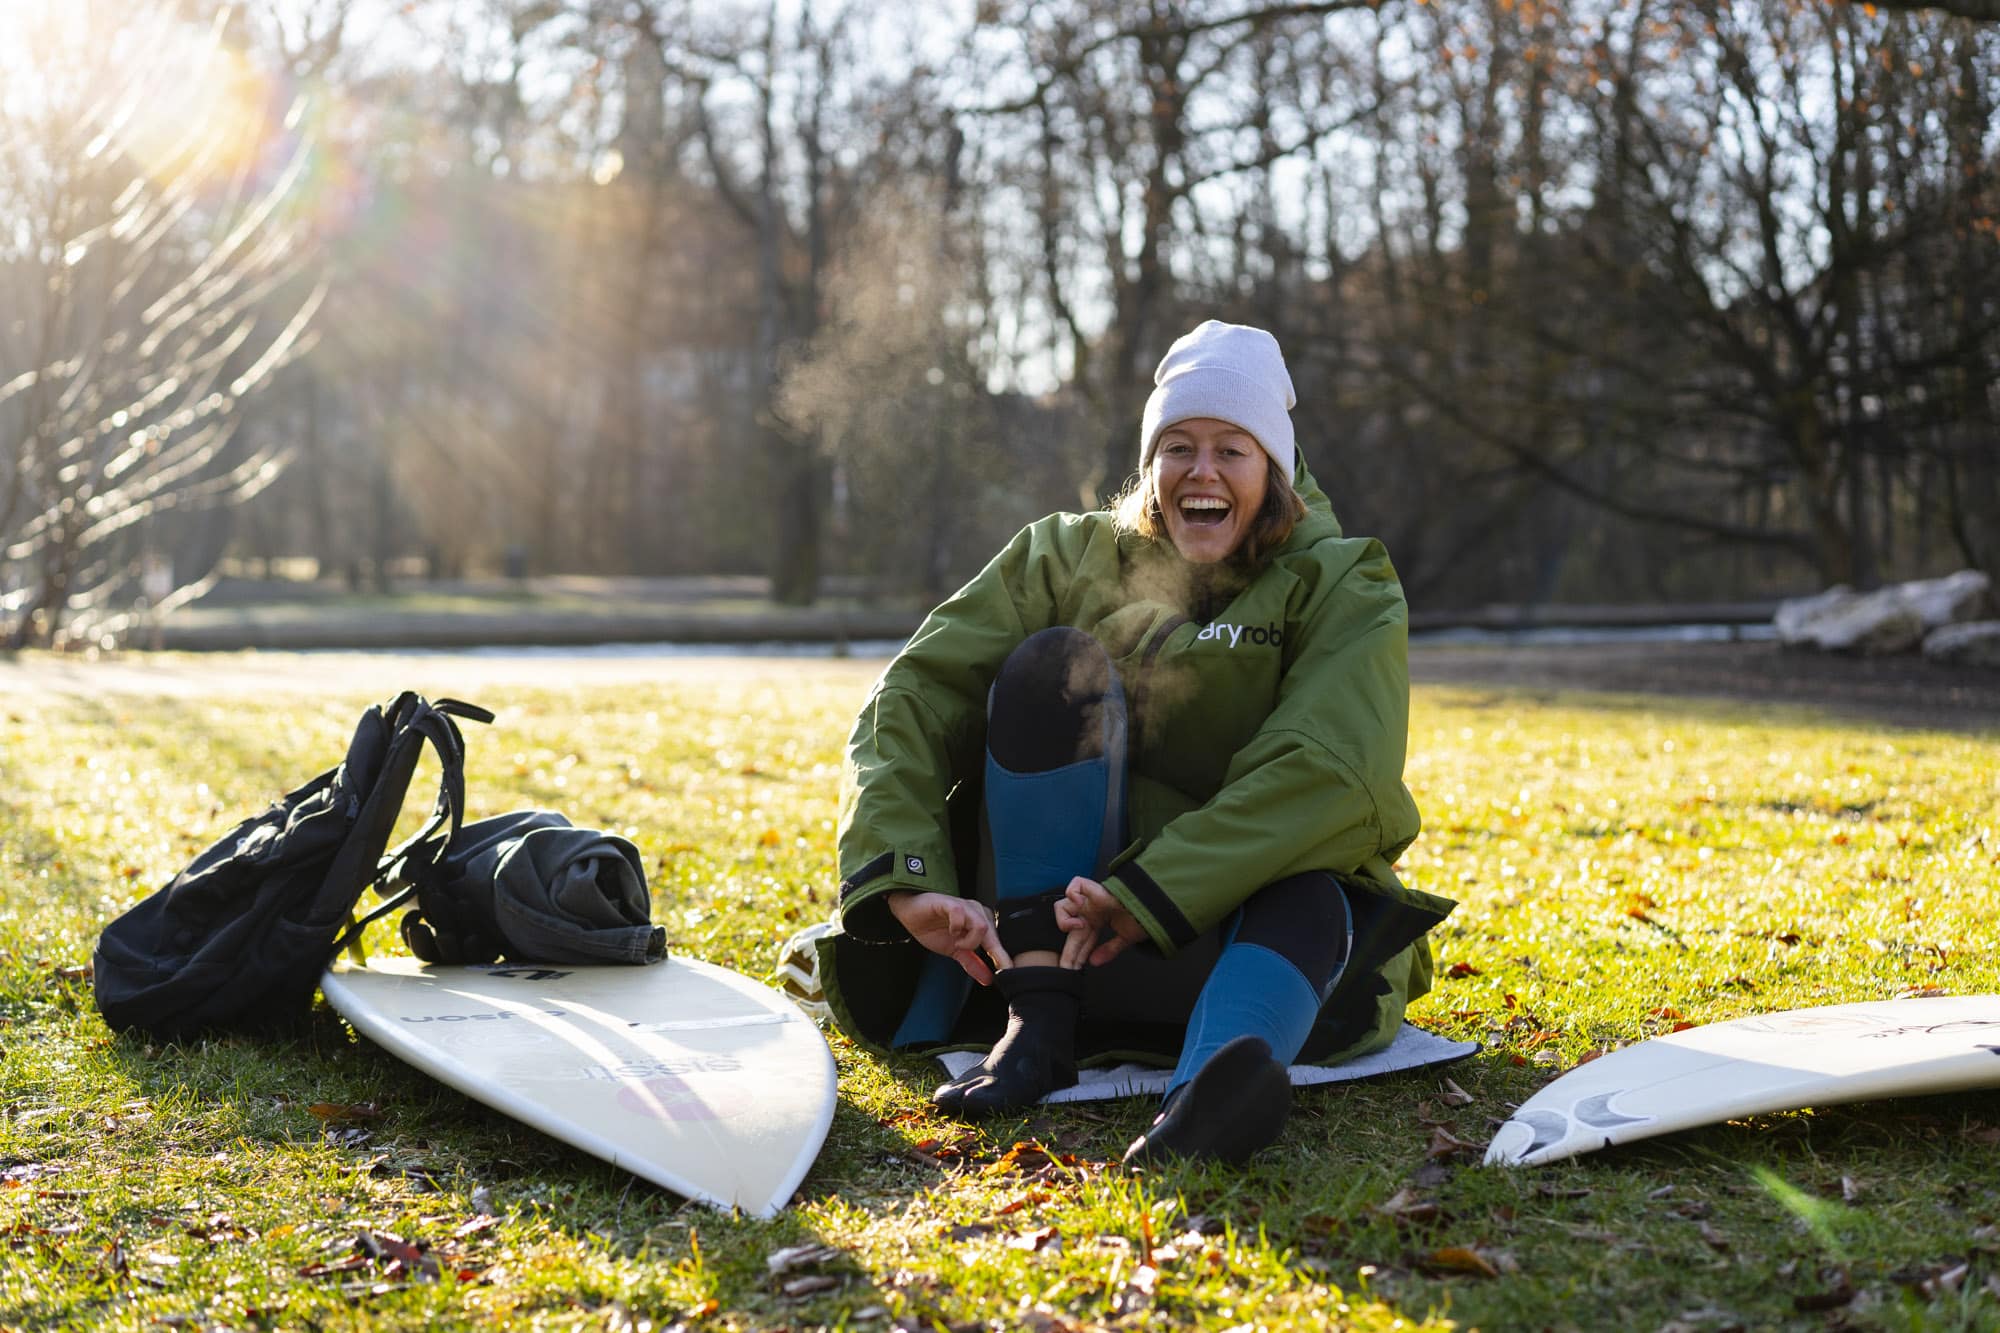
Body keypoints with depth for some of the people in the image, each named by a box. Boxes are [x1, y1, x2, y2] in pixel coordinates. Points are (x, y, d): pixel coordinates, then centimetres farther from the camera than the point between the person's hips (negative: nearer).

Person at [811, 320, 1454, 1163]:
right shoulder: (1068, 556, 3)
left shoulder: (1342, 587, -3)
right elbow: (912, 700, -9)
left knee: (1308, 902, -36)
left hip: (1247, 913, -1)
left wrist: (1145, 896, -34)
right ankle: (1036, 1021, -29)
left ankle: (1205, 1101, -69)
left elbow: (1325, 771, -22)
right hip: (1061, 910, 2)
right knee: (1053, 662, -21)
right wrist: (907, 882, -27)